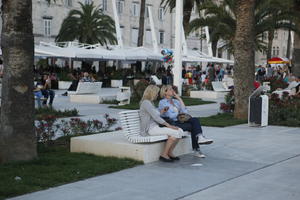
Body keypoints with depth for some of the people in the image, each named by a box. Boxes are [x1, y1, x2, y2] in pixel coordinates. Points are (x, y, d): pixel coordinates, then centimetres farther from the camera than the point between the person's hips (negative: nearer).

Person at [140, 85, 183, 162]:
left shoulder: (150, 102, 20)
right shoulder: (146, 102, -11)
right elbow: (156, 117, -18)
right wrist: (169, 125, -18)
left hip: (156, 126, 9)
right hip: (150, 128, -9)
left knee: (180, 131, -6)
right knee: (175, 133, -23)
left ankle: (170, 153, -1)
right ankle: (164, 155, -14)